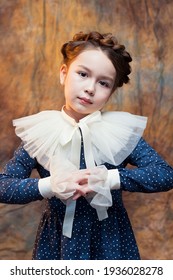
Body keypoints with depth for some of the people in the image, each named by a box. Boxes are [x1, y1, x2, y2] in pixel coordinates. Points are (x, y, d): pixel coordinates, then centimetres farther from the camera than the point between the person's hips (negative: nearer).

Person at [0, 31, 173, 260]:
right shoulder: (39, 133, -7)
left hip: (109, 242, 0)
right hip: (57, 242, 0)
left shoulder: (121, 132, -8)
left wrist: (109, 179, -26)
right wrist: (48, 186, -25)